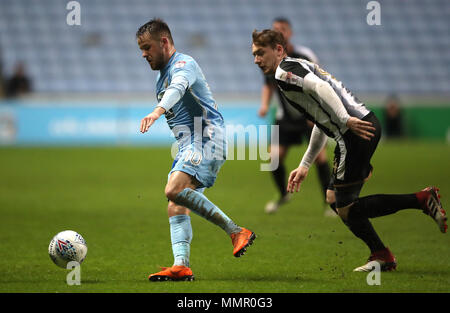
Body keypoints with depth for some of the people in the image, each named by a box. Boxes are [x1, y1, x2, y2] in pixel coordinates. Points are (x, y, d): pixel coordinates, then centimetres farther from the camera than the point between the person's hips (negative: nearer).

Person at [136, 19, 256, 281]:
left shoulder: (183, 64, -7)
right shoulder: (162, 75, 24)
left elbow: (178, 87, -30)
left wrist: (158, 111, -48)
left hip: (207, 137, -10)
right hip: (188, 145, 10)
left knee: (175, 190, -27)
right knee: (175, 207, -2)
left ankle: (237, 232, -23)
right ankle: (182, 266, -11)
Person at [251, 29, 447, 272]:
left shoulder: (285, 71, -2)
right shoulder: (300, 68, 29)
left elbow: (320, 87, -21)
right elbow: (321, 124, 34)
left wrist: (346, 120, -30)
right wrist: (304, 166, 38)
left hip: (356, 132, -10)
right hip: (367, 122, 10)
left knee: (345, 209, -4)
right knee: (334, 199, 18)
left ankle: (422, 200, -7)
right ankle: (382, 256, 19)